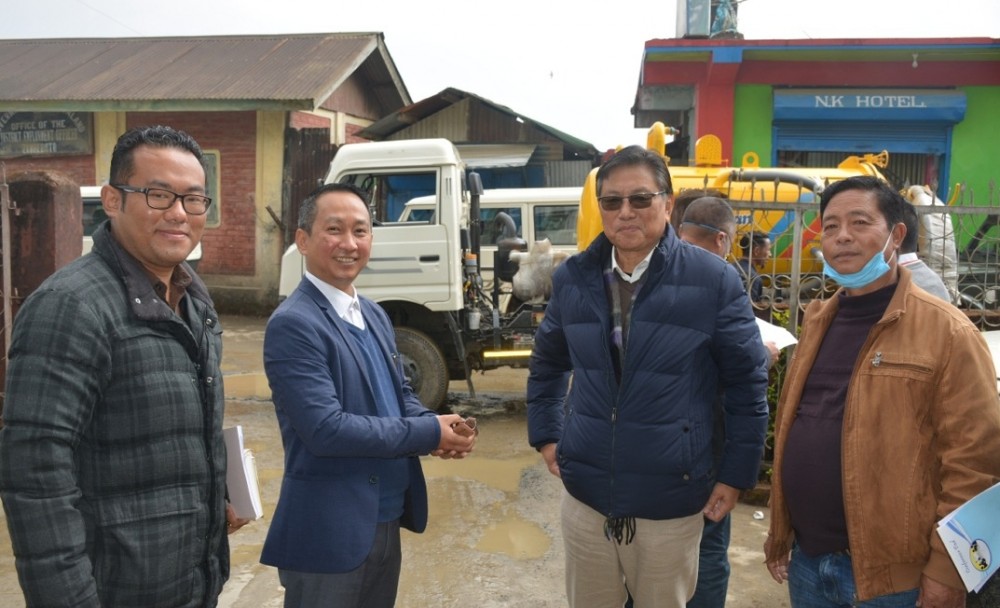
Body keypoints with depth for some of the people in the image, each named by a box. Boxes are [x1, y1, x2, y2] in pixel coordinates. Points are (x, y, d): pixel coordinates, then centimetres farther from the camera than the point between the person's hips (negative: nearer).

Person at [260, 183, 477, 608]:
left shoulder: (374, 315, 8)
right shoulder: (292, 324, -19)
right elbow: (325, 429, -25)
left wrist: (438, 427, -8)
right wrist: (430, 433, -20)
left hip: (386, 522, 8)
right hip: (329, 531, -8)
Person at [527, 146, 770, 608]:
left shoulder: (713, 280, -11)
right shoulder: (573, 277, 0)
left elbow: (748, 382, -5)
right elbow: (547, 364, 15)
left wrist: (737, 474, -4)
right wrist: (545, 435, 11)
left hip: (671, 503, -3)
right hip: (585, 495, 3)